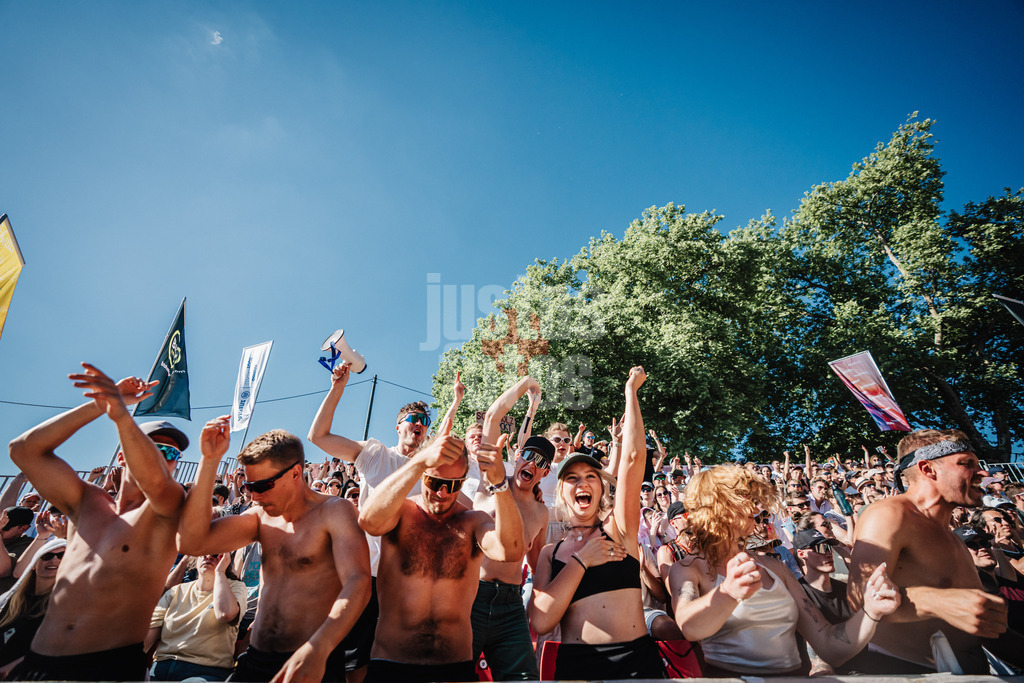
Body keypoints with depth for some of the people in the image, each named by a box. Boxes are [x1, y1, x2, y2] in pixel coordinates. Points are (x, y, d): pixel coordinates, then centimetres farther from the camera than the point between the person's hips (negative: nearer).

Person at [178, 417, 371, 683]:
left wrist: (317, 649, -40)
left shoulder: (333, 511, -13)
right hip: (255, 660, 6)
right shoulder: (260, 517, 6)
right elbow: (193, 543, -8)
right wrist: (210, 460, -11)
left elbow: (358, 583, -24)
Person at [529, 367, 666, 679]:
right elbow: (540, 623, -9)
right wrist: (581, 561, -13)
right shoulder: (550, 553, 4)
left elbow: (634, 455, -12)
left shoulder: (618, 527, -1)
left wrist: (631, 389, -9)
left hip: (637, 658, -1)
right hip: (575, 664, 1)